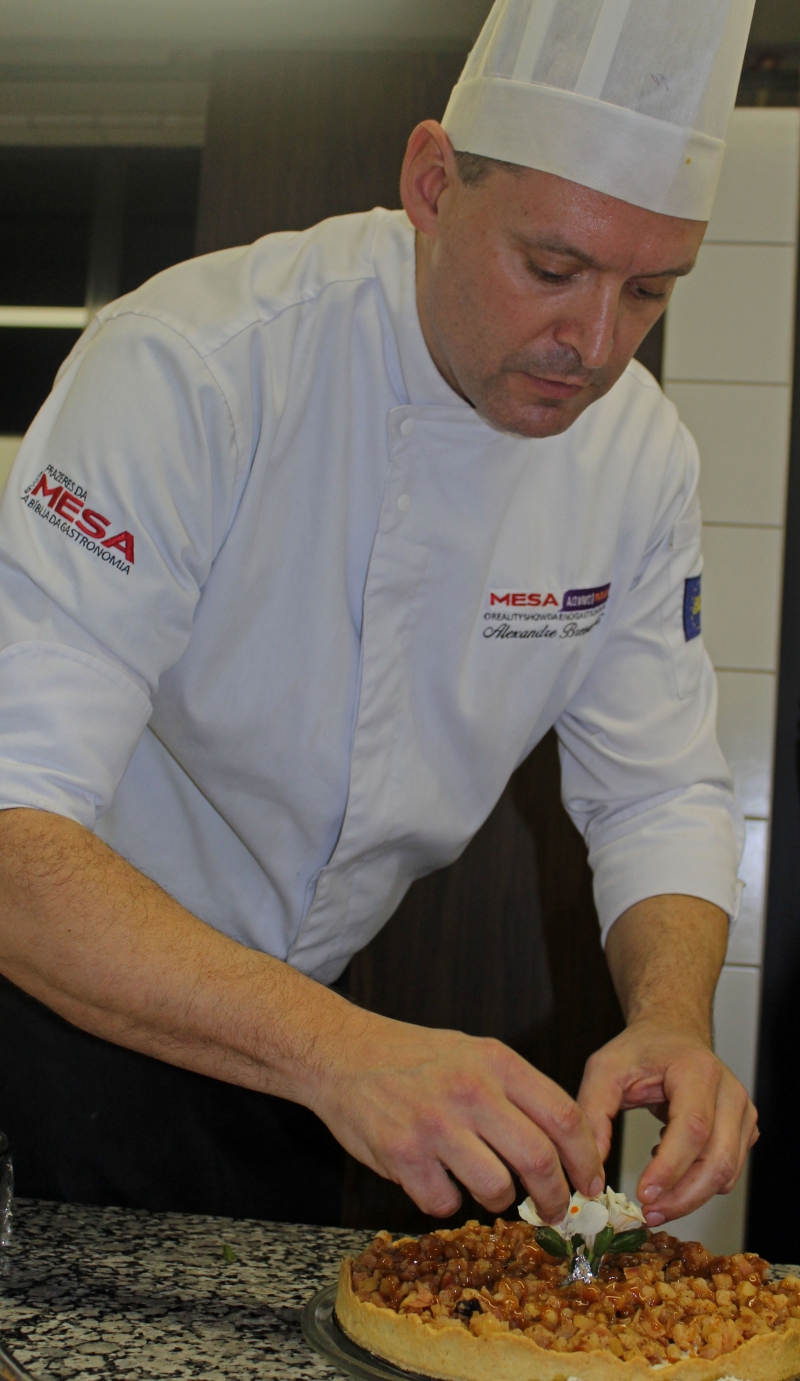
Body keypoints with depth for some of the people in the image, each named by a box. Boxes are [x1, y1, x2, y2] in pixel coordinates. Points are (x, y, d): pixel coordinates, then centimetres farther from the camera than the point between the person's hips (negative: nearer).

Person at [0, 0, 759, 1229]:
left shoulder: (644, 456, -10)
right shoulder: (190, 370, -30)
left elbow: (660, 796, -5)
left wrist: (674, 1021, -26)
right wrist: (333, 1048, -50)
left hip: (334, 1005, 5)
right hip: (101, 1012, -4)